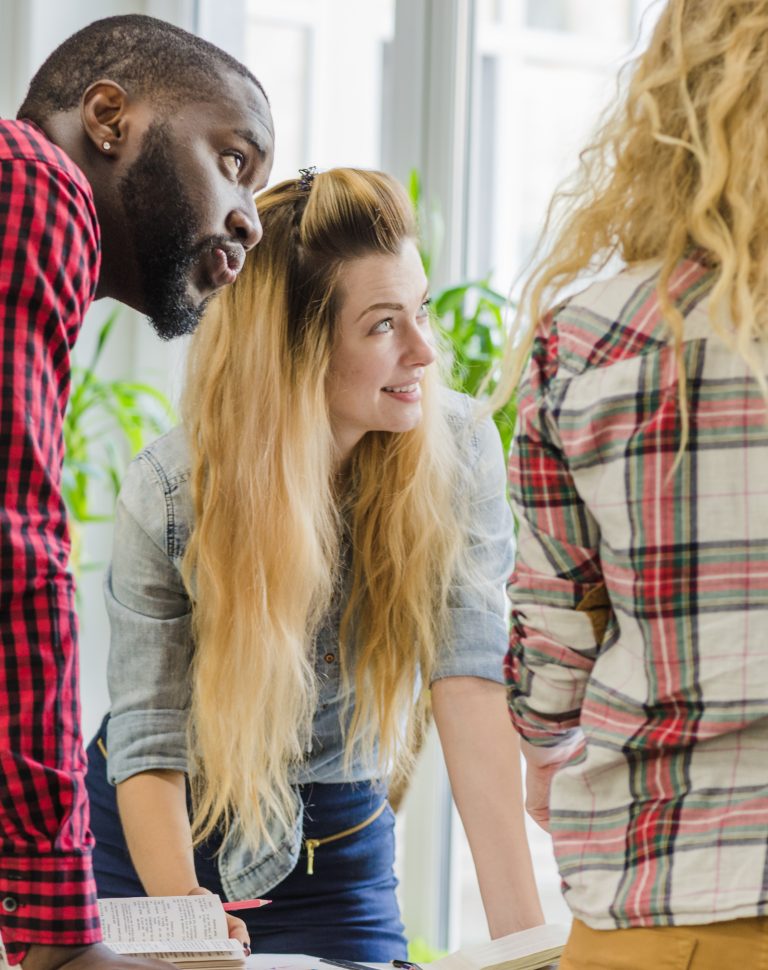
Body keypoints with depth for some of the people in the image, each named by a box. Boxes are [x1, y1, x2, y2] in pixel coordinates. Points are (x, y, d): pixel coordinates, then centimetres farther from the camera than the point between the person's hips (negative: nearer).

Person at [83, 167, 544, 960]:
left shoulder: (457, 454, -16)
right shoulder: (168, 494, -20)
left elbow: (472, 693, -23)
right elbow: (146, 743, -18)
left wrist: (523, 935, -33)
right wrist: (184, 912, -36)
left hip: (337, 857, 1)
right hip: (154, 841, -1)